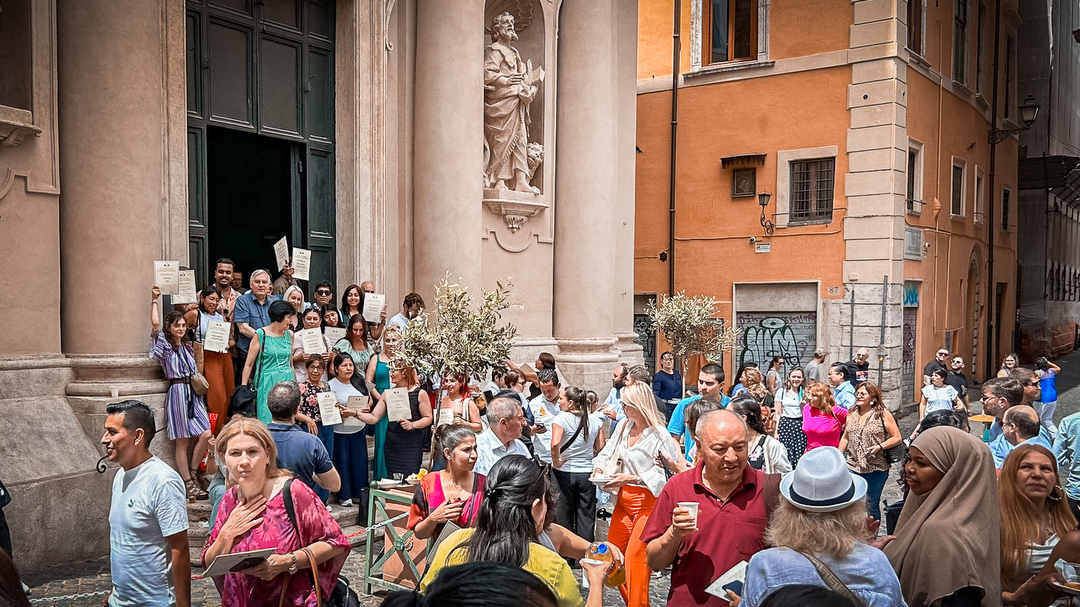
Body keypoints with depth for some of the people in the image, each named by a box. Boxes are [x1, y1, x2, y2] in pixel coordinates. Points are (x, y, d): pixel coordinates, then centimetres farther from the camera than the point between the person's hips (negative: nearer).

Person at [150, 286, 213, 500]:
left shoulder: (187, 346, 20)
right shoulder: (165, 346, 2)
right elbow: (155, 323, -12)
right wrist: (154, 300, -3)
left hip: (194, 393, 6)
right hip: (177, 392, -6)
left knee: (205, 435, -6)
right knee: (182, 441, -4)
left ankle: (192, 473, 11)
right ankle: (188, 484, 0)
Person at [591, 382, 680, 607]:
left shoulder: (659, 435, -16)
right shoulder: (623, 426, 4)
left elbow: (667, 473, -19)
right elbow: (607, 452, 15)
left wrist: (631, 478, -22)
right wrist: (599, 468, -5)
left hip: (648, 501, -7)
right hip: (624, 499, 7)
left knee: (635, 555, -11)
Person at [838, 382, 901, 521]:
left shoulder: (883, 414, -5)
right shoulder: (852, 414, 10)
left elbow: (897, 438, -6)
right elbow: (845, 438, 16)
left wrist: (879, 447, -21)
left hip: (876, 469, -4)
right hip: (852, 467, 4)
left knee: (872, 505, 8)